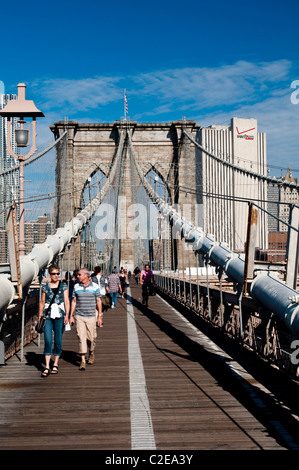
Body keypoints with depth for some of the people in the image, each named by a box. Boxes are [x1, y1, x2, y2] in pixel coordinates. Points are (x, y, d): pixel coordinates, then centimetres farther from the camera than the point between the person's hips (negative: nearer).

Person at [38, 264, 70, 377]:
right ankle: (47, 367, -6)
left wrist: (67, 315, -10)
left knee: (58, 341, 3)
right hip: (48, 316, 0)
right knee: (48, 340, -8)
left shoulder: (63, 286, 4)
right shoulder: (45, 287, 7)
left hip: (60, 315, 0)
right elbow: (42, 303, 12)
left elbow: (67, 301, 0)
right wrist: (39, 317, 9)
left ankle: (55, 365, 16)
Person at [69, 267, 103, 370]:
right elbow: (74, 301, 9)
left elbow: (98, 301, 4)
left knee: (91, 337, 5)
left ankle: (91, 353, 34)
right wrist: (71, 316, 7)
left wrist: (100, 316, 1)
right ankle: (83, 361, -3)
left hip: (91, 316, -1)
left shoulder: (95, 287, -1)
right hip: (79, 316, 1)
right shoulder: (76, 286, 5)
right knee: (81, 337, -5)